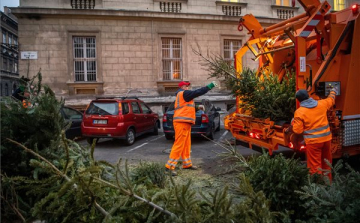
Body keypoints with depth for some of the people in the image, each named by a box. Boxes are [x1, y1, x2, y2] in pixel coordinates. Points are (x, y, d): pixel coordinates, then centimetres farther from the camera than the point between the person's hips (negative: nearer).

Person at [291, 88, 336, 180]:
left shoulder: (299, 112, -13)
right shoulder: (322, 104, 1)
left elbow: (298, 130, -12)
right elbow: (331, 100, 25)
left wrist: (293, 122, 7)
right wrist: (333, 91, 44)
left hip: (313, 141, -6)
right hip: (326, 138, 6)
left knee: (315, 166, 4)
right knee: (326, 163, 22)